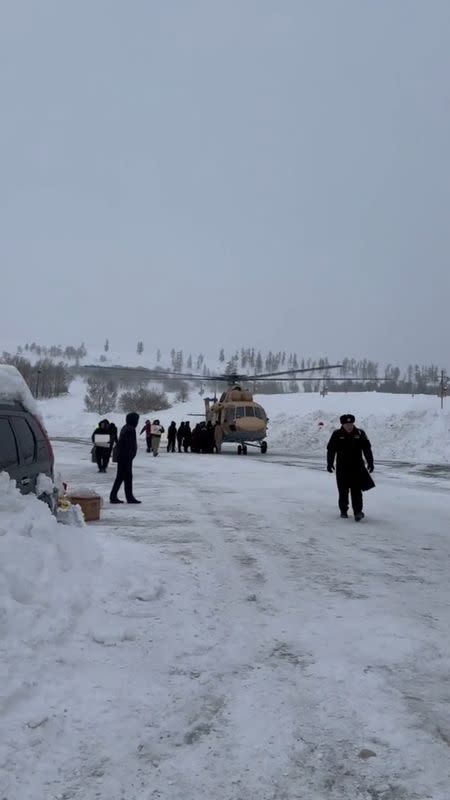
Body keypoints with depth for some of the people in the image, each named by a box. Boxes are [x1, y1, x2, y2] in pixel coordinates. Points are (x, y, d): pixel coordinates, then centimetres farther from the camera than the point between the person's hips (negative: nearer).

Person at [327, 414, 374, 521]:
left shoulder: (359, 433, 0)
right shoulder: (337, 435, -3)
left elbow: (367, 449, 6)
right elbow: (331, 450, 2)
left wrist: (370, 462, 4)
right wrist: (330, 463, -2)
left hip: (357, 468, 0)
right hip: (342, 468, 0)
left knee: (356, 491, -5)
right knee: (343, 491, 8)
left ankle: (358, 511, -2)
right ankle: (343, 511, 22)